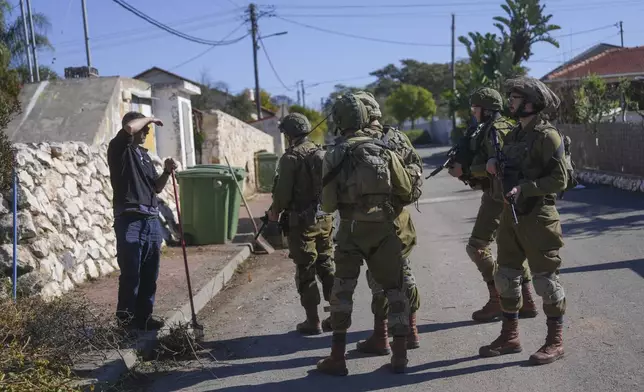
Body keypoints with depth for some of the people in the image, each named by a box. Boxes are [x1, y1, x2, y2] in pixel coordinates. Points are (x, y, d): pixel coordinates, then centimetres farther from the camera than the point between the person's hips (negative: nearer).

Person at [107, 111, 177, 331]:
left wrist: (166, 172, 5)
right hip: (130, 220, -7)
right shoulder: (119, 149, 0)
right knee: (131, 274, -5)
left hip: (151, 221, 7)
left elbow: (156, 188, 23)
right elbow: (128, 127, -22)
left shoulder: (144, 155, 22)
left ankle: (144, 317, 18)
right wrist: (149, 119, -3)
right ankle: (126, 319, 5)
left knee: (150, 275, 9)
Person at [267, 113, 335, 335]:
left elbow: (283, 192, -14)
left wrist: (274, 212, 3)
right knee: (328, 268, 14)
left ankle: (313, 321, 7)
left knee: (306, 272, 2)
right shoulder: (322, 154, 7)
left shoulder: (291, 158, -12)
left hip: (302, 221, -6)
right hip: (325, 218, 6)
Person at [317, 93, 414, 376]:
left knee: (342, 291, 9)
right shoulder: (384, 150, 3)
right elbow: (406, 191, 4)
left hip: (351, 230, -1)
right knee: (394, 289, 11)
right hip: (384, 228, 2)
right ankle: (399, 355, 12)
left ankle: (338, 357, 11)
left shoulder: (334, 156, -3)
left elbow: (328, 205, -5)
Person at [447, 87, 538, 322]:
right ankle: (526, 302, 19)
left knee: (476, 247, -5)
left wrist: (466, 171, -15)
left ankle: (498, 300, 0)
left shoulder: (494, 130, -14)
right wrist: (466, 169, 8)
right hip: (508, 195, 10)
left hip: (497, 196, -10)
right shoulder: (507, 127, 17)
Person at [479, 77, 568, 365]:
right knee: (506, 276, 12)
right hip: (511, 213, 8)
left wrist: (525, 188, -24)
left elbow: (560, 179, -16)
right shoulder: (514, 134, 12)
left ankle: (555, 341, 16)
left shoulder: (547, 136, -13)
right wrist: (494, 166, 0)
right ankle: (509, 337, 25)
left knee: (545, 279, 1)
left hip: (537, 216, -8)